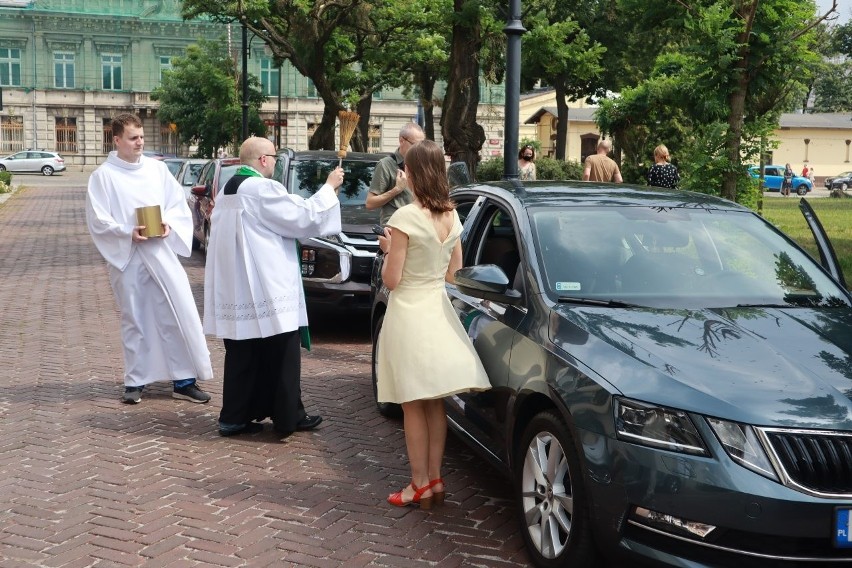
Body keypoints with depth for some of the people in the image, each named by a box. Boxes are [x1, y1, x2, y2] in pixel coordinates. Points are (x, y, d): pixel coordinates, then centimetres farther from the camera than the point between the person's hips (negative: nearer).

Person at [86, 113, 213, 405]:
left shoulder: (157, 168, 8)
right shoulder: (103, 175, -1)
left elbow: (179, 204, 11)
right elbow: (97, 220, -5)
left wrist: (169, 224, -9)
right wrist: (128, 233, -19)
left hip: (162, 253, 2)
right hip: (127, 256, -2)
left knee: (180, 313, -1)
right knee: (134, 320, 6)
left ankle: (184, 380, 7)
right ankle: (135, 382, 17)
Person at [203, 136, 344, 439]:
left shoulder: (228, 190, 13)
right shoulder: (263, 189, -15)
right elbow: (305, 217, -12)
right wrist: (329, 187, 1)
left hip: (234, 290, 9)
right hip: (265, 290, -9)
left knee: (243, 355, 13)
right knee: (282, 356, 3)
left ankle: (234, 417, 16)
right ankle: (288, 417, 11)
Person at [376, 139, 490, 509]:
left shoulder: (405, 218, -17)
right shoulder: (452, 217, 5)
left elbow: (391, 280, -14)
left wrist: (389, 249, 2)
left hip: (409, 312, -7)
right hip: (439, 309, 7)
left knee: (413, 405, 2)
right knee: (435, 403, 13)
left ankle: (420, 485, 9)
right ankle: (434, 479, 20)